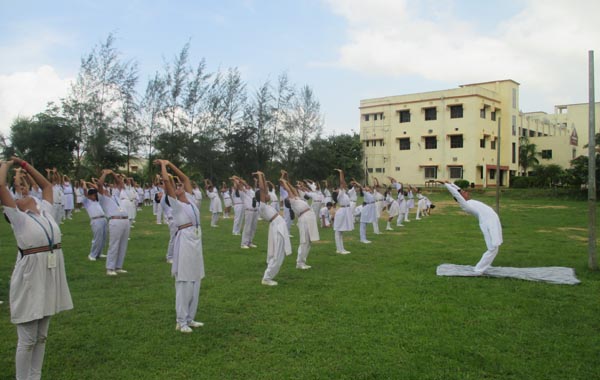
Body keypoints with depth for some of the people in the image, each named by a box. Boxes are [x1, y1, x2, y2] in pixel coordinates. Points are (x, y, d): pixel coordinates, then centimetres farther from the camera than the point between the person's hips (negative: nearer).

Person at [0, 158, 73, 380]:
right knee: (27, 340, 2)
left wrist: (24, 164, 19)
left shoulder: (45, 212, 10)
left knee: (41, 336, 16)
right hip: (30, 277, -6)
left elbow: (47, 185, 21)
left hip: (52, 276, 6)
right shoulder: (18, 218, -4)